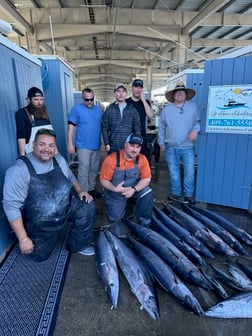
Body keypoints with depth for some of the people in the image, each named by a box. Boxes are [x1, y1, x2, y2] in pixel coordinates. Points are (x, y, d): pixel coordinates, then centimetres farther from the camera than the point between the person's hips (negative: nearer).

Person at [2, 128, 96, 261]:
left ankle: (78, 245, 8)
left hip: (66, 208, 4)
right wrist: (23, 239, -23)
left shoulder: (59, 160, -6)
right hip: (40, 224, -4)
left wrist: (79, 191, -6)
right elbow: (11, 205, -24)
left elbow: (71, 178, 13)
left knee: (88, 207, -15)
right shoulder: (19, 170, -25)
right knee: (39, 256, 6)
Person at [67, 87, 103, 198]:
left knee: (94, 169, 14)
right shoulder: (77, 109, -4)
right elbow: (71, 127, -6)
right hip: (83, 146, -5)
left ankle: (91, 189, 28)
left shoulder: (99, 109, 10)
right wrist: (70, 143, -12)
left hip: (96, 146, 5)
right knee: (84, 170, -3)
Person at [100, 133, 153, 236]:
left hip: (134, 188, 3)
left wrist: (134, 189, -30)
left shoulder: (142, 159, -16)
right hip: (115, 192, -2)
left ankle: (144, 223, -5)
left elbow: (146, 179, -14)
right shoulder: (112, 159, -25)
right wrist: (115, 189, -34)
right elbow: (103, 180, -17)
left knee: (148, 193, -27)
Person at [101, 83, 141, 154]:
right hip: (113, 148, 0)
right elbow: (104, 128, 5)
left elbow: (137, 128, 8)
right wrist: (107, 144, -2)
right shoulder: (109, 110, 5)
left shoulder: (132, 110, 7)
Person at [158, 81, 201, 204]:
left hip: (188, 147, -1)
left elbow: (198, 121, 6)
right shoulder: (167, 109, 4)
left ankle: (189, 194, 19)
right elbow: (162, 127, 8)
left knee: (189, 172, 2)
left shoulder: (193, 107, 2)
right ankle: (176, 193, 26)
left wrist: (195, 130, -14)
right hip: (171, 147, 1)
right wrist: (162, 143, 7)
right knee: (174, 172, 10)